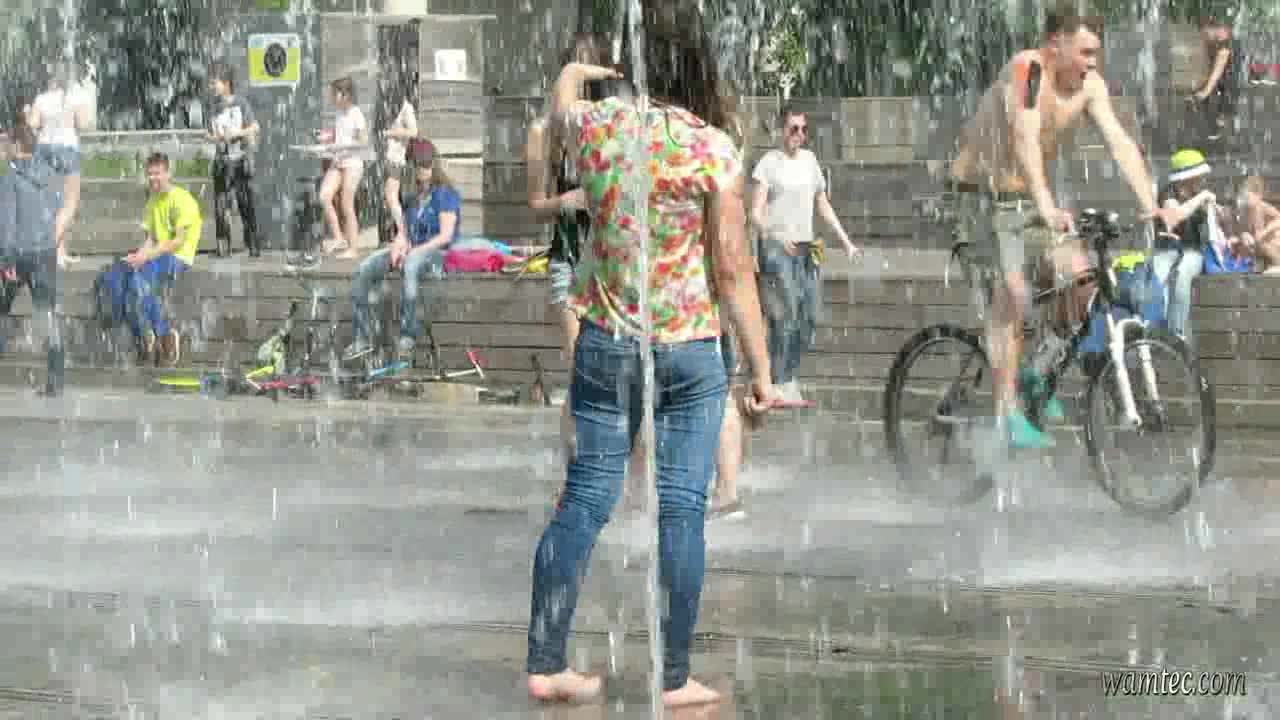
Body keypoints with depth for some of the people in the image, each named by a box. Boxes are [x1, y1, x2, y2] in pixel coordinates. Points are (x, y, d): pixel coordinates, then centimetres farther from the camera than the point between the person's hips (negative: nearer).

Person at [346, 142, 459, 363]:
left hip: (436, 252, -8)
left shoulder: (445, 194, -2)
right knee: (363, 270, -11)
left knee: (411, 265, -42)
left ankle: (408, 336, -45)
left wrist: (415, 250, -17)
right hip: (411, 251, 8)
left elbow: (445, 236, -11)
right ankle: (362, 338, -13)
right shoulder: (411, 198, 20)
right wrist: (398, 247, -5)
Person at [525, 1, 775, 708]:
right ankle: (673, 678, 7)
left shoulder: (597, 123, -4)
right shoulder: (712, 149, -13)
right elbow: (734, 270, -10)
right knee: (680, 512, 3)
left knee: (582, 503, 9)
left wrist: (576, 70, 45)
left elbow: (559, 103, 23)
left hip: (604, 346, 3)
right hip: (688, 353, -3)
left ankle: (546, 663, 12)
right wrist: (760, 369, -2)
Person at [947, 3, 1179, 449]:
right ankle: (1007, 412, -23)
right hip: (982, 193, -7)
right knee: (1014, 289, -24)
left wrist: (1149, 205, -23)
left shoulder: (1089, 86, -4)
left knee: (1078, 274, -9)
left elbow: (1121, 143, -10)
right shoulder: (1027, 70, -25)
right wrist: (1046, 207, -49)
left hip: (1024, 198, 7)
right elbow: (1025, 140, -37)